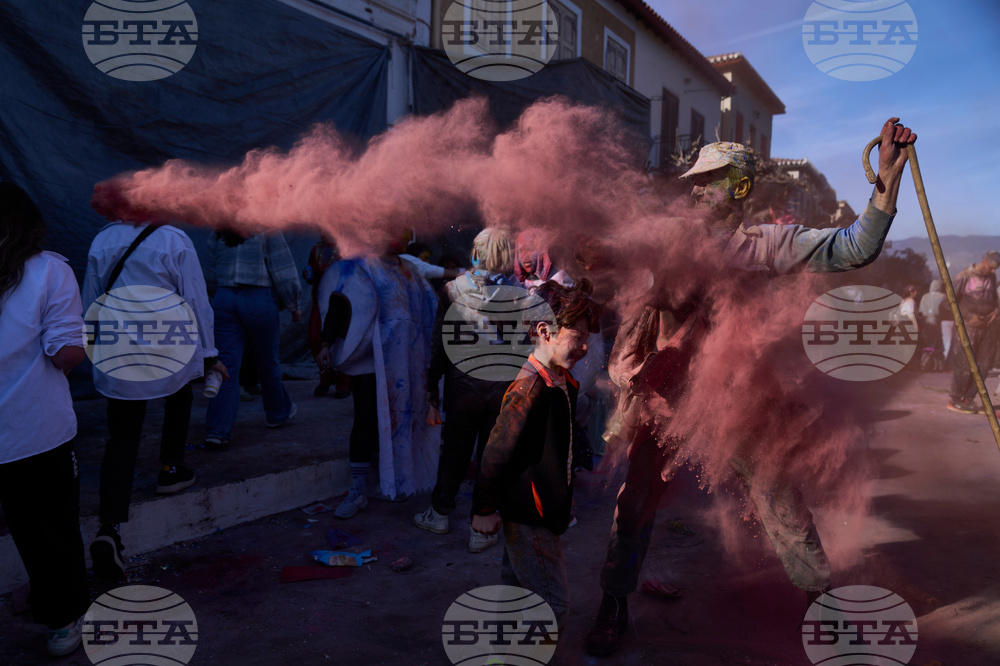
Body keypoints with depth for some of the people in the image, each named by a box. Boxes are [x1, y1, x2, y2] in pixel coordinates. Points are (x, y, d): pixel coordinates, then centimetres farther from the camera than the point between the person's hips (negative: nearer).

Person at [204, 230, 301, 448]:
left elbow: (212, 275, 16)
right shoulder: (267, 230, -3)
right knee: (268, 360, 14)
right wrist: (293, 305, 3)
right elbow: (282, 271, -6)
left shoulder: (217, 234, 12)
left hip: (223, 299, 3)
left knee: (227, 364, 2)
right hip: (259, 300, -3)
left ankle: (217, 431, -5)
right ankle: (278, 413, 35)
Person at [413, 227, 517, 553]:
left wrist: (432, 394, 4)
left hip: (463, 383, 0)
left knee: (454, 452, 18)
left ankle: (440, 513, 37)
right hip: (504, 387, 0)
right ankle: (482, 531, 21)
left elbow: (439, 345, -3)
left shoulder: (453, 288, -5)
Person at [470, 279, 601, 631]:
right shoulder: (530, 389, -26)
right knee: (553, 606, -2)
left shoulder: (563, 383, 5)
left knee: (517, 588, 23)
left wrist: (565, 495, 24)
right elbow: (497, 450, -22)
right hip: (528, 518, -9)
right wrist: (484, 508, -14)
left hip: (546, 508, 9)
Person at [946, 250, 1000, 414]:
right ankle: (955, 400, 4)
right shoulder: (963, 277, -9)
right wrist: (969, 316, -15)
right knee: (964, 364, -6)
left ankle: (968, 398, 15)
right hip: (968, 326, -6)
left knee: (984, 364, 5)